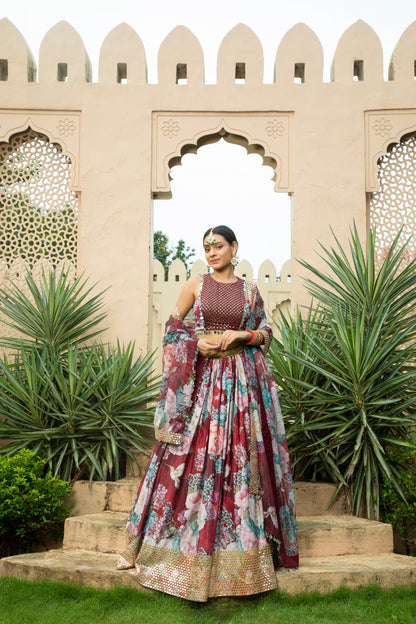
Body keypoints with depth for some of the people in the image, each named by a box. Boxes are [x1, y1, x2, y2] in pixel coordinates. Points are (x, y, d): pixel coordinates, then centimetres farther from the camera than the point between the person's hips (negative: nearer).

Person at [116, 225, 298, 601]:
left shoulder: (250, 290, 9)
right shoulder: (197, 284, 7)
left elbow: (266, 333, 12)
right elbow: (173, 324, 10)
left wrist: (241, 335, -7)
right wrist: (195, 343, -7)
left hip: (242, 379, 1)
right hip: (200, 376, -1)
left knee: (241, 455, -1)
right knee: (190, 455, -4)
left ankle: (245, 542, 8)